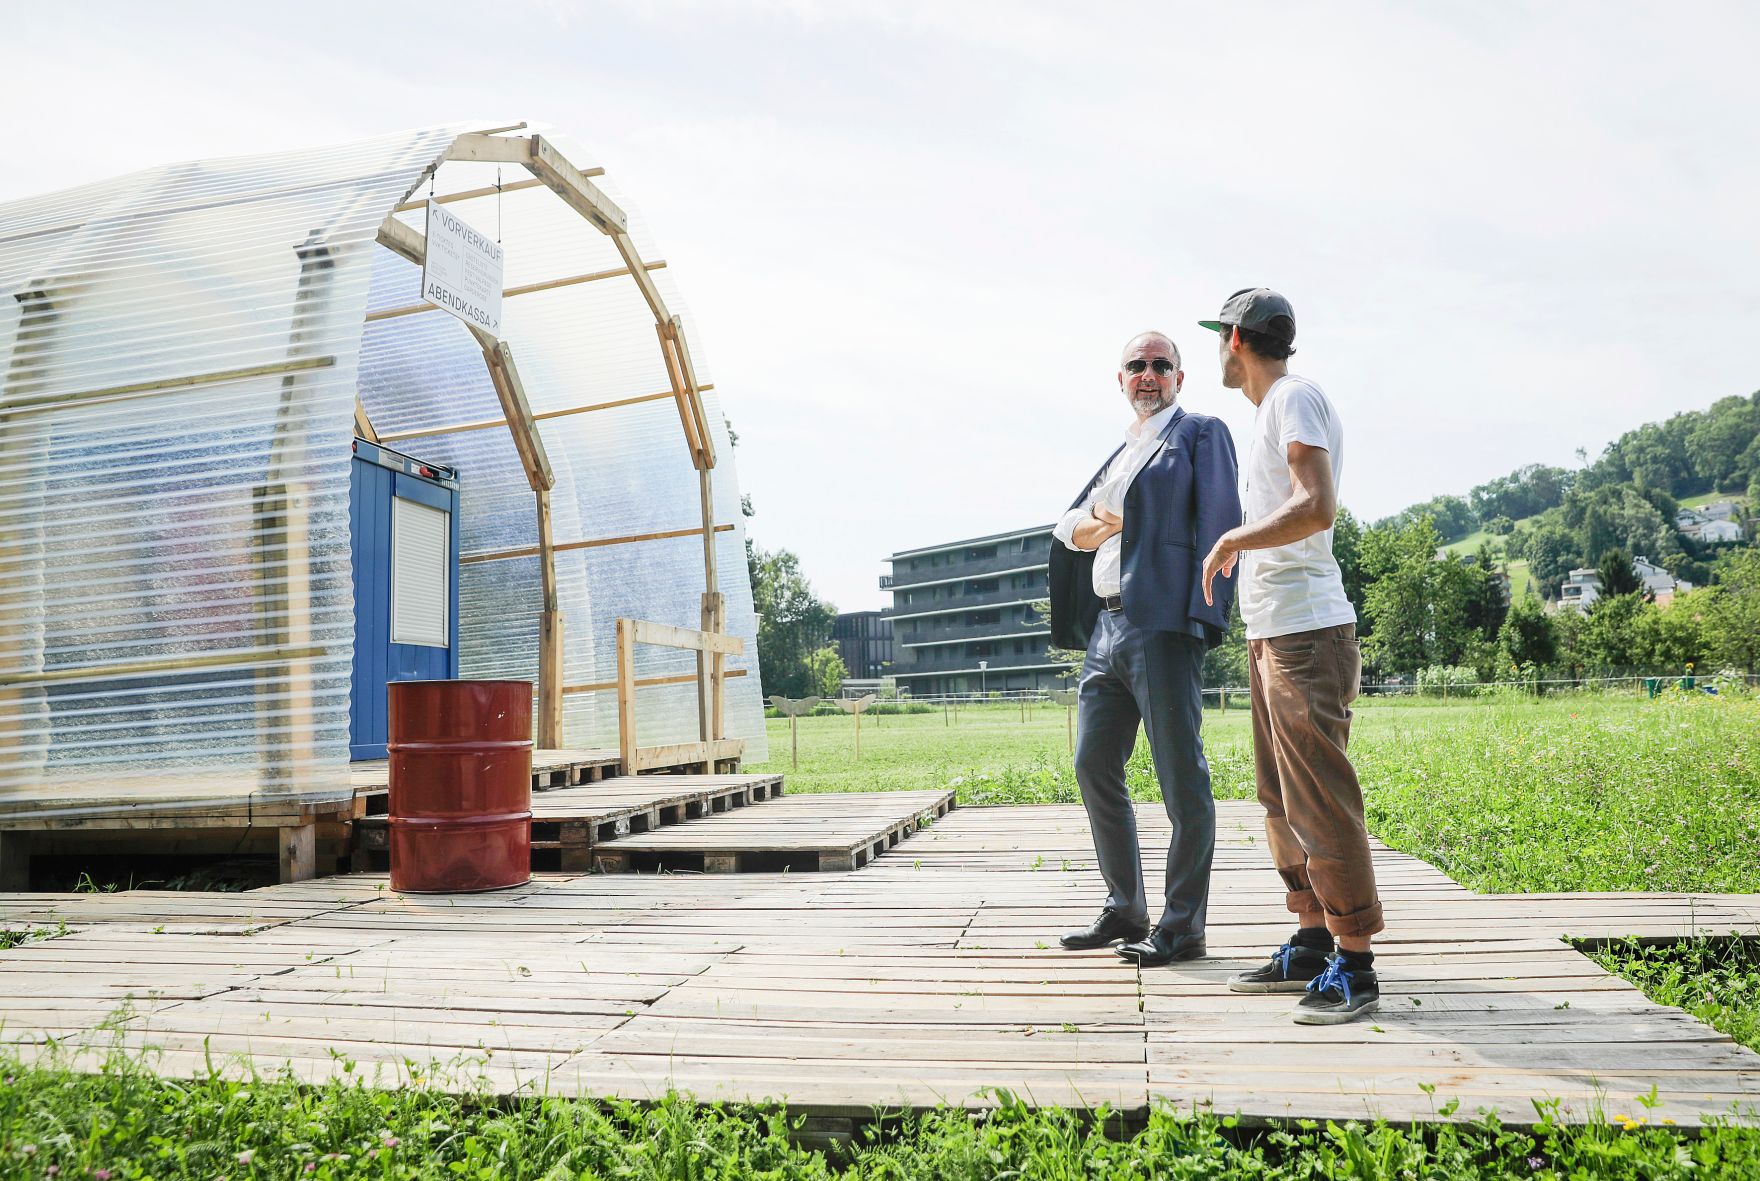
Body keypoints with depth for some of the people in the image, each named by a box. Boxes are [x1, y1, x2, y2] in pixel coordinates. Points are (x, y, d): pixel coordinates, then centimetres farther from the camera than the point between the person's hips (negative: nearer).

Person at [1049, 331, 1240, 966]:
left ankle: (1182, 927, 6)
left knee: (1182, 779, -3)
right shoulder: (1120, 454, 25)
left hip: (1162, 628, -8)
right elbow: (1066, 525, 27)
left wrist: (1204, 616, -17)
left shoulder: (1201, 433, 4)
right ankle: (1125, 910, 22)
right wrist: (1087, 527, 2)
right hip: (1106, 628, 8)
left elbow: (1219, 524, -7)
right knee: (1094, 769, 10)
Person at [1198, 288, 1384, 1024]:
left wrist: (1231, 540, -13)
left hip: (1307, 632, -10)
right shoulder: (1271, 408, 20)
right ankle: (1312, 946, 22)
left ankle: (1355, 968, 1)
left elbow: (1317, 508, -23)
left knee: (1321, 802, -7)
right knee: (1282, 800, 13)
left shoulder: (1294, 398, -9)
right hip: (1271, 632, 10)